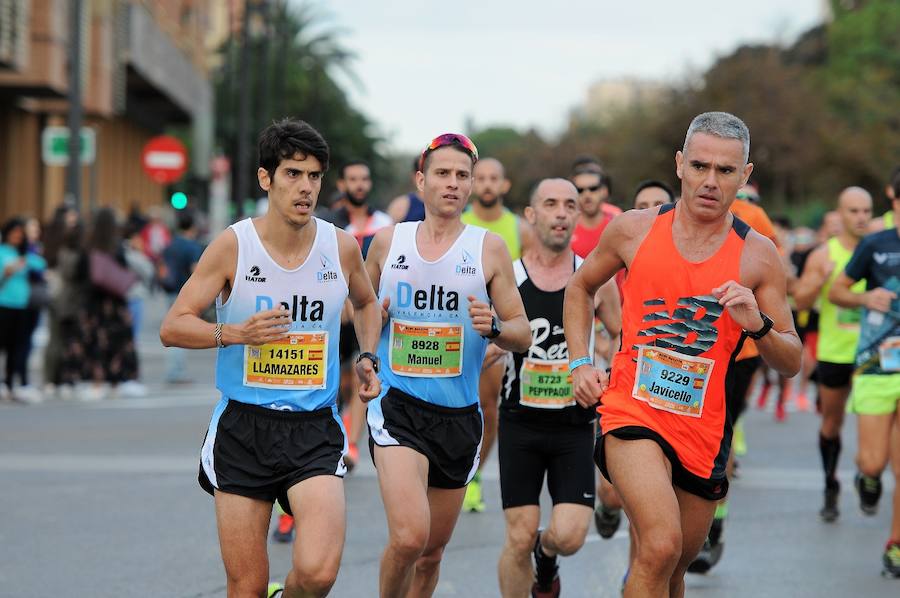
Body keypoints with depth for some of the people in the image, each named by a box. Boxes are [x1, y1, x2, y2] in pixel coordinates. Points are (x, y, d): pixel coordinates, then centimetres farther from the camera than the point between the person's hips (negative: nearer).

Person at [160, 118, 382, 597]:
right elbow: (171, 328, -4)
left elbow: (365, 303, 25)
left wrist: (367, 357, 10)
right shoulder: (233, 245, -5)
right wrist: (235, 333, -19)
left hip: (314, 430, 1)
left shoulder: (342, 247, 2)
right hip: (242, 428, -1)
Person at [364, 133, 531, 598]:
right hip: (398, 406, -2)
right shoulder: (387, 241, 5)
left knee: (432, 551, 12)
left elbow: (522, 334, 5)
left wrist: (493, 328, -16)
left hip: (459, 415, 2)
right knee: (409, 537, -21)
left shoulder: (489, 249, 3)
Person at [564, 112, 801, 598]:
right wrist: (580, 363, 6)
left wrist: (758, 324, -18)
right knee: (661, 546, -26)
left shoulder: (757, 255, -2)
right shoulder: (634, 230, -1)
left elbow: (792, 363, 2)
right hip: (633, 412, -2)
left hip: (703, 430, 3)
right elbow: (580, 287, 18)